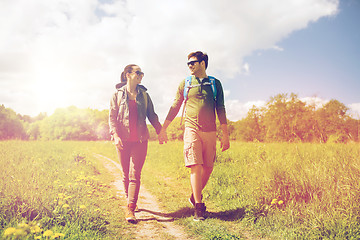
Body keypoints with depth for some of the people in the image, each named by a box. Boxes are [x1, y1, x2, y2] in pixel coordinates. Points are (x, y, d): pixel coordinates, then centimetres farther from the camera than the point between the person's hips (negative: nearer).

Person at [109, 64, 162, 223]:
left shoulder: (144, 95, 12)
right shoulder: (117, 95, 6)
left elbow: (151, 115, 16)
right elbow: (112, 117, 1)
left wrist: (160, 131, 6)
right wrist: (115, 135, -13)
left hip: (140, 140, 1)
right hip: (123, 140, 0)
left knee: (135, 174, -8)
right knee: (126, 174, 8)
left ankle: (130, 210, -8)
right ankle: (130, 201, 28)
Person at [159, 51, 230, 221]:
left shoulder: (215, 84, 11)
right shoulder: (185, 84, 10)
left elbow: (220, 110, 10)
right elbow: (174, 107, 13)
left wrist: (225, 135, 6)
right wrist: (163, 129, 9)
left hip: (210, 131, 2)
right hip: (192, 129, -1)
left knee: (208, 168, 4)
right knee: (196, 166, -10)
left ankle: (195, 196, 26)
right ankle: (198, 207, -4)